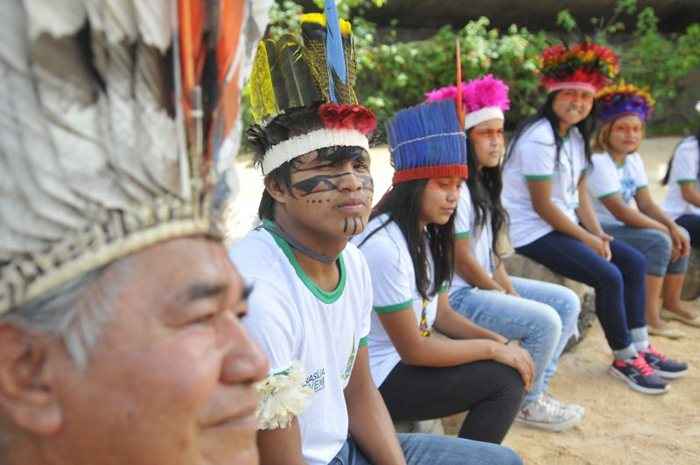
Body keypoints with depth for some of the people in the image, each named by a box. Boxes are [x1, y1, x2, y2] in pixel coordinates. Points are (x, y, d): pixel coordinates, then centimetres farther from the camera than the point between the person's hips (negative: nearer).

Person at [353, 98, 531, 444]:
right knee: (505, 380, -13)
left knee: (510, 365, 2)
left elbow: (442, 314, 10)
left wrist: (498, 341, -4)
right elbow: (414, 350, -20)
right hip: (377, 379, -9)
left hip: (409, 354, 9)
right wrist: (493, 349, -13)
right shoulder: (383, 246, -25)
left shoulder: (427, 233, 5)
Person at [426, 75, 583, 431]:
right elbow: (462, 260, -18)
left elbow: (491, 251, 11)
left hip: (485, 283, 10)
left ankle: (534, 387, 13)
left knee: (567, 302, 8)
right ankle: (526, 402, 4)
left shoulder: (483, 184, 11)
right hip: (456, 295, -10)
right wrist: (504, 298, -9)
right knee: (545, 321, -20)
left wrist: (511, 291, 0)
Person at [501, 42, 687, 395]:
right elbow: (542, 205, -21)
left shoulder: (575, 135, 9)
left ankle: (639, 348, 13)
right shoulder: (540, 138, -20)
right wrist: (587, 239, -14)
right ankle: (623, 359, 0)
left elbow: (580, 194, 9)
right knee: (608, 276, -20)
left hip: (563, 223, 10)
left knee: (634, 262, 7)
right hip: (532, 230, -10)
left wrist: (599, 234, -4)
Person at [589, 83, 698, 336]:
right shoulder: (598, 162, -21)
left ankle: (671, 301, 19)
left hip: (622, 226, 9)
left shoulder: (633, 159, 7)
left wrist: (673, 228, -12)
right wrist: (665, 230, -20)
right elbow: (620, 212, -25)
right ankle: (649, 317, -19)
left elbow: (646, 203, 4)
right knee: (658, 241, -24)